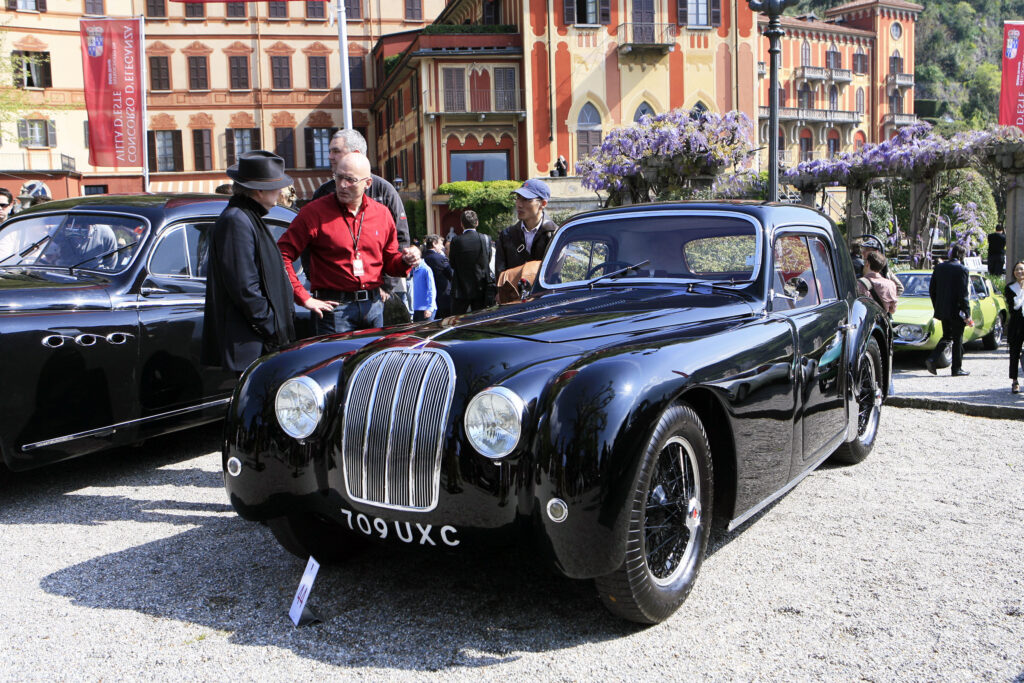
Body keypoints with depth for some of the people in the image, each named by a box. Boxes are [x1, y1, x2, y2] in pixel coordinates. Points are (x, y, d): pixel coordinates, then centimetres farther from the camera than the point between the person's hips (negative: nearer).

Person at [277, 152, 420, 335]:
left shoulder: (382, 213, 8)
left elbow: (389, 262, 17)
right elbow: (282, 255, -10)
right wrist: (304, 298, -14)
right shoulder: (315, 212, -6)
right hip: (333, 306, -4)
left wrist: (405, 260, -6)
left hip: (373, 306, 4)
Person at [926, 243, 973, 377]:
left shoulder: (939, 268, 4)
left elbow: (932, 289, 8)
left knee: (946, 336, 17)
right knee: (957, 339, 6)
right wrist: (967, 314, -10)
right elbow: (963, 294, -15)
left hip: (942, 309, 5)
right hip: (956, 310, -5)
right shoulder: (961, 269, -12)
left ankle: (931, 359, -2)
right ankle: (957, 368, 14)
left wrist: (937, 308, 18)